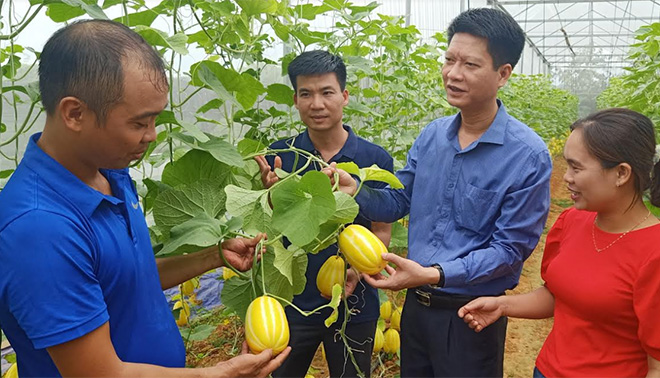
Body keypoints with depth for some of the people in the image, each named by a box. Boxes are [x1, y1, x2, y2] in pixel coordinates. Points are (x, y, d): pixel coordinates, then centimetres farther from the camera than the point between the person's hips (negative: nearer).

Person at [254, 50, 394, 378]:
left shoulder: (375, 159, -9)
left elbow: (381, 231, -3)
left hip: (353, 305, 0)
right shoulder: (279, 156, -6)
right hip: (290, 302, 1)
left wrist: (357, 269, -21)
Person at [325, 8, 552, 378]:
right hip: (416, 303, 5)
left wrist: (434, 275, -28)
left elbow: (510, 248, -17)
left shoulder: (528, 156, -18)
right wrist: (356, 190, -16)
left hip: (471, 316, -5)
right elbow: (397, 201, 5)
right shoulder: (432, 135, -1)